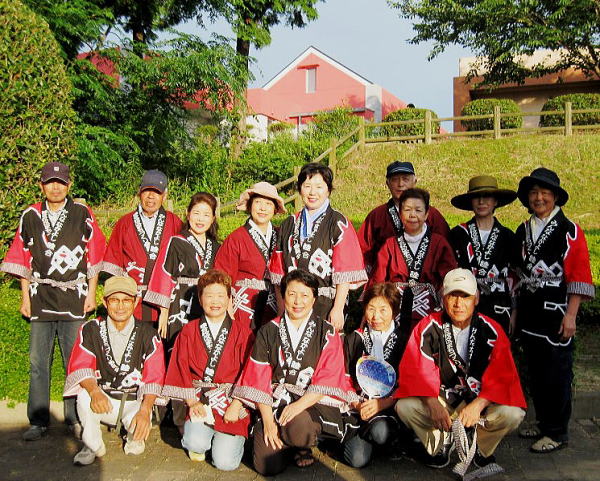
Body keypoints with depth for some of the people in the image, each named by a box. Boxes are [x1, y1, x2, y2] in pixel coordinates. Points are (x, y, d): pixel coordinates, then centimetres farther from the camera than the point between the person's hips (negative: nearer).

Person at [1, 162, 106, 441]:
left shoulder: (82, 214, 3)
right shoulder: (30, 216, 9)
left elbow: (94, 256, 4)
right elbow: (23, 259, 11)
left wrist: (91, 293, 1)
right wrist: (25, 297, 8)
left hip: (74, 298, -2)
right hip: (41, 298, 2)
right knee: (38, 362, 4)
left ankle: (75, 419, 12)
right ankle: (38, 421, 14)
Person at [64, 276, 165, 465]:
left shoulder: (147, 334, -6)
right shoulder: (91, 330, -2)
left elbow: (154, 378, -12)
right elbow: (79, 366, -14)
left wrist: (145, 410, -30)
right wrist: (94, 390, -36)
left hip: (135, 403, -1)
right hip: (103, 400, 1)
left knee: (142, 427, -29)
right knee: (85, 395, -30)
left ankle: (134, 437, 11)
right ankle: (93, 445, -3)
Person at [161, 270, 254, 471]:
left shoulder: (242, 332, 3)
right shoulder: (189, 331, 6)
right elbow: (181, 370, 3)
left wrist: (235, 406, -10)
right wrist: (192, 403, -8)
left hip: (232, 402, -1)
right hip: (198, 401, 1)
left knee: (225, 462, -14)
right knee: (196, 444, -25)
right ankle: (193, 429, 9)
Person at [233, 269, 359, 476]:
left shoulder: (327, 333, 3)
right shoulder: (268, 332, 8)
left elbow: (327, 381, -6)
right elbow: (259, 380, 4)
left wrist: (299, 405, -20)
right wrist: (268, 420, -6)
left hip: (314, 403, -1)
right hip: (275, 403, 2)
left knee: (298, 426, -35)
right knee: (267, 466, -15)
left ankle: (304, 446, 2)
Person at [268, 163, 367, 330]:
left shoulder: (339, 224, -2)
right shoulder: (289, 225, 12)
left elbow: (345, 272, -8)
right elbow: (279, 272, 13)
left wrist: (338, 309, -14)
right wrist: (281, 311, 9)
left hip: (326, 308, -4)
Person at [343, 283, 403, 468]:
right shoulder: (353, 339, 9)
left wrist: (382, 403, -15)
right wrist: (357, 405, -11)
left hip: (390, 406, -1)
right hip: (358, 405, 1)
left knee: (381, 431, -35)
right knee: (358, 459, -23)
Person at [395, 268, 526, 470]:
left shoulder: (491, 331, -9)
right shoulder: (428, 327, -9)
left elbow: (503, 377, -15)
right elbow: (416, 371, -14)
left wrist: (478, 405, -32)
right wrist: (433, 405, -30)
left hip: (480, 401, 0)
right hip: (440, 398, 0)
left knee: (512, 414, -29)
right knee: (405, 407, -27)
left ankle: (482, 448, 7)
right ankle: (438, 445, 6)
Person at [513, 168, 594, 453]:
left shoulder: (569, 231, -7)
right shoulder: (522, 231, 11)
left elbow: (579, 276, -10)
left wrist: (570, 316, -15)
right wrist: (516, 310, 14)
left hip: (555, 314, -6)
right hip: (529, 315, 6)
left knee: (557, 375, 2)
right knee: (535, 373, 14)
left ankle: (557, 432, 15)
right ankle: (543, 424, 29)